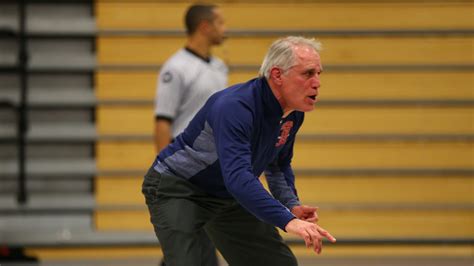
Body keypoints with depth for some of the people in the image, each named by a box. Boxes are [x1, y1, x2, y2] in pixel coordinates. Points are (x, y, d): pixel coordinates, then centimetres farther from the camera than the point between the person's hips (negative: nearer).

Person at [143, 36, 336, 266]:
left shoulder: (294, 114, -7)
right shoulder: (234, 107, -35)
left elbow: (278, 165, 14)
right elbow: (238, 178, -47)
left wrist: (291, 204, -5)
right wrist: (287, 221, -55)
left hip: (228, 195, 8)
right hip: (176, 191, -8)